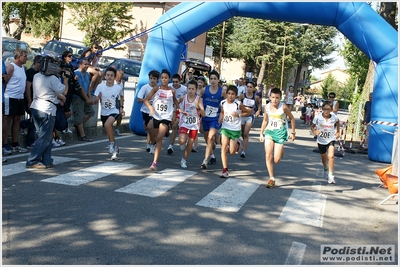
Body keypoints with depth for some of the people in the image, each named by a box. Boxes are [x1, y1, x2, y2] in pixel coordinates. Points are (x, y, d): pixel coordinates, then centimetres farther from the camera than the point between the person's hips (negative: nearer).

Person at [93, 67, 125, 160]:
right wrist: (97, 98, -28)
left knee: (107, 124, -32)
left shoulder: (118, 88, -10)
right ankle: (115, 149, 39)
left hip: (114, 112, -3)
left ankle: (112, 144, -14)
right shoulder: (100, 86, -9)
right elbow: (95, 102, -7)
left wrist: (121, 108, 1)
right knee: (109, 132, 15)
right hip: (104, 113, 4)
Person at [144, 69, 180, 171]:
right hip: (156, 116, 2)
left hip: (166, 117, -2)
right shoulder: (156, 89, -1)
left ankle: (155, 162, -16)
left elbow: (175, 100, 20)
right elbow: (146, 100, -4)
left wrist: (175, 112, 10)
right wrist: (150, 107, -22)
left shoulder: (172, 91, 0)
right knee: (158, 138, 14)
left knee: (159, 138, -14)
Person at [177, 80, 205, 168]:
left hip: (194, 123, 0)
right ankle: (184, 140, 18)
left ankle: (184, 160, 27)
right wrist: (180, 110, -7)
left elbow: (203, 114, -16)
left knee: (190, 144, 7)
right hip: (184, 122, 0)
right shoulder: (183, 97, -8)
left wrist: (199, 108, -35)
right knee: (181, 141, -20)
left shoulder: (198, 99, -12)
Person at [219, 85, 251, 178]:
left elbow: (249, 112, -5)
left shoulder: (238, 104, -14)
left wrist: (239, 114, -18)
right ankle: (225, 170, -2)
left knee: (232, 152, 2)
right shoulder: (223, 103, -4)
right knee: (224, 148, -9)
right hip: (225, 128, 2)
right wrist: (220, 118, -4)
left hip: (235, 129, -2)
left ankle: (237, 143, 37)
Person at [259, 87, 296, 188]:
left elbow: (292, 118, 0)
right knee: (268, 156, -6)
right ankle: (272, 179, 5)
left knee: (276, 160, -4)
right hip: (269, 132, 4)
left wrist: (293, 132, 1)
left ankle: (280, 152, 33)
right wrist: (261, 133, 10)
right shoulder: (267, 107, -2)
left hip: (280, 133, -3)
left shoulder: (283, 107, -13)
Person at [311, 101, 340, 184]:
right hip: (321, 140, 1)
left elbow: (337, 122, 12)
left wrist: (338, 132, 6)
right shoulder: (318, 117, -16)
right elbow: (312, 126, -4)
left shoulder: (334, 117, -13)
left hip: (331, 139, -1)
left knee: (331, 156, -21)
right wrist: (314, 131, -24)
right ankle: (325, 170, 50)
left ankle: (330, 175, -10)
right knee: (324, 158, 19)